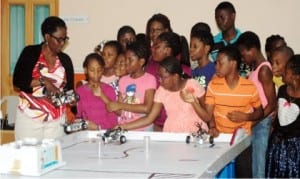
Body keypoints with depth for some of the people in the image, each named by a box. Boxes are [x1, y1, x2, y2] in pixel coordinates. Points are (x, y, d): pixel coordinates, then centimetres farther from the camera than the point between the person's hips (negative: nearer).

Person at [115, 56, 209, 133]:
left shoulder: (193, 86, -7)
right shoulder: (161, 91, 1)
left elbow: (206, 117, -6)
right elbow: (149, 118, 1)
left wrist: (193, 102, -22)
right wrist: (122, 126, -6)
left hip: (196, 133, -3)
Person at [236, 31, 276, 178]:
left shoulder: (264, 70, -13)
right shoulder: (255, 69, 13)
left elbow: (271, 104, -16)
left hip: (262, 124, -8)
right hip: (255, 124, 8)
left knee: (260, 167, -5)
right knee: (256, 166, 10)